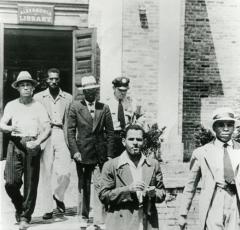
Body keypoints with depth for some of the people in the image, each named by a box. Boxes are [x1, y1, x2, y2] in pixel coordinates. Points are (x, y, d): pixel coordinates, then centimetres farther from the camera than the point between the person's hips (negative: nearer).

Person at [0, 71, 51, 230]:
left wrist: (37, 143, -16)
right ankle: (19, 206, 22)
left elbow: (47, 129, 0)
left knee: (31, 183, -1)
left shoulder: (39, 107, 6)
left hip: (32, 146, -1)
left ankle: (25, 217, 13)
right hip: (15, 144, 1)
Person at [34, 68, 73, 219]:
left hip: (61, 136, 0)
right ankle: (48, 209, 13)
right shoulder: (38, 97, 8)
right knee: (46, 174, 2)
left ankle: (58, 196, 20)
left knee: (65, 173, -10)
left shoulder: (68, 98, 9)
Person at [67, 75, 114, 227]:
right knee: (84, 186, 8)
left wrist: (109, 154, 0)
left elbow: (110, 132, 6)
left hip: (101, 153, 0)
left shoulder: (104, 108, 7)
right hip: (83, 153, 0)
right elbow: (70, 131, 1)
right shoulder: (75, 107, 3)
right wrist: (74, 151, -9)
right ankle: (84, 215, 20)